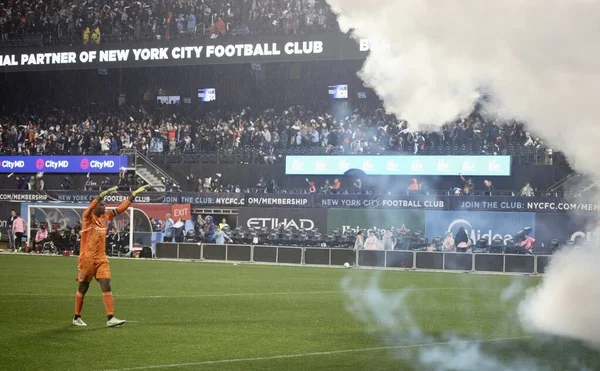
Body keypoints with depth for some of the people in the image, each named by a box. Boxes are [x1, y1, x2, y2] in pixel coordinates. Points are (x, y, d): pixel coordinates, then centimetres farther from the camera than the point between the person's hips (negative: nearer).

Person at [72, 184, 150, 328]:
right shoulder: (88, 217, -8)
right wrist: (105, 193, -41)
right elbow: (91, 207, -29)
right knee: (83, 289, 5)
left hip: (101, 259, 5)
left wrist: (134, 194, 10)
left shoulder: (106, 216, 10)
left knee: (107, 287, -6)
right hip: (87, 259, -5)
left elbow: (121, 208, 14)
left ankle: (110, 318, -11)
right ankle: (77, 318, 18)